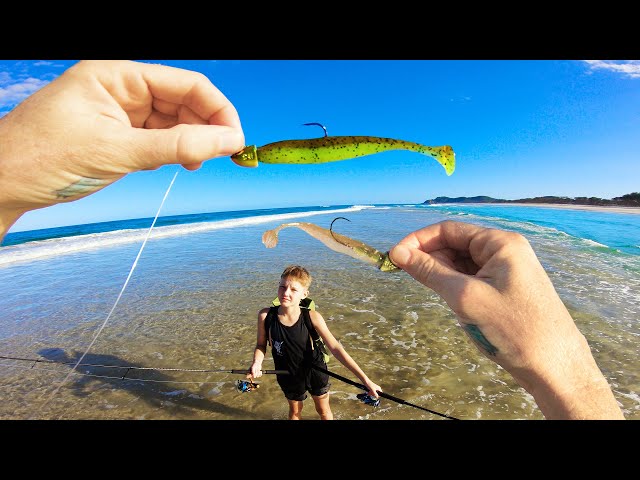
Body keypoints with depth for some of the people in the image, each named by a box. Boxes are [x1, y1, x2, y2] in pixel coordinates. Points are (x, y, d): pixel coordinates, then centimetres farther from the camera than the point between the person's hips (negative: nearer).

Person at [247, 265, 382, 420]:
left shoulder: (312, 317, -27)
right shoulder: (265, 315, -23)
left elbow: (335, 348, -27)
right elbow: (261, 345, -6)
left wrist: (365, 379, -31)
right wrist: (256, 363, -28)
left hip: (315, 372, -1)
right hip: (289, 376, 1)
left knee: (323, 410, 26)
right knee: (295, 410, 30)